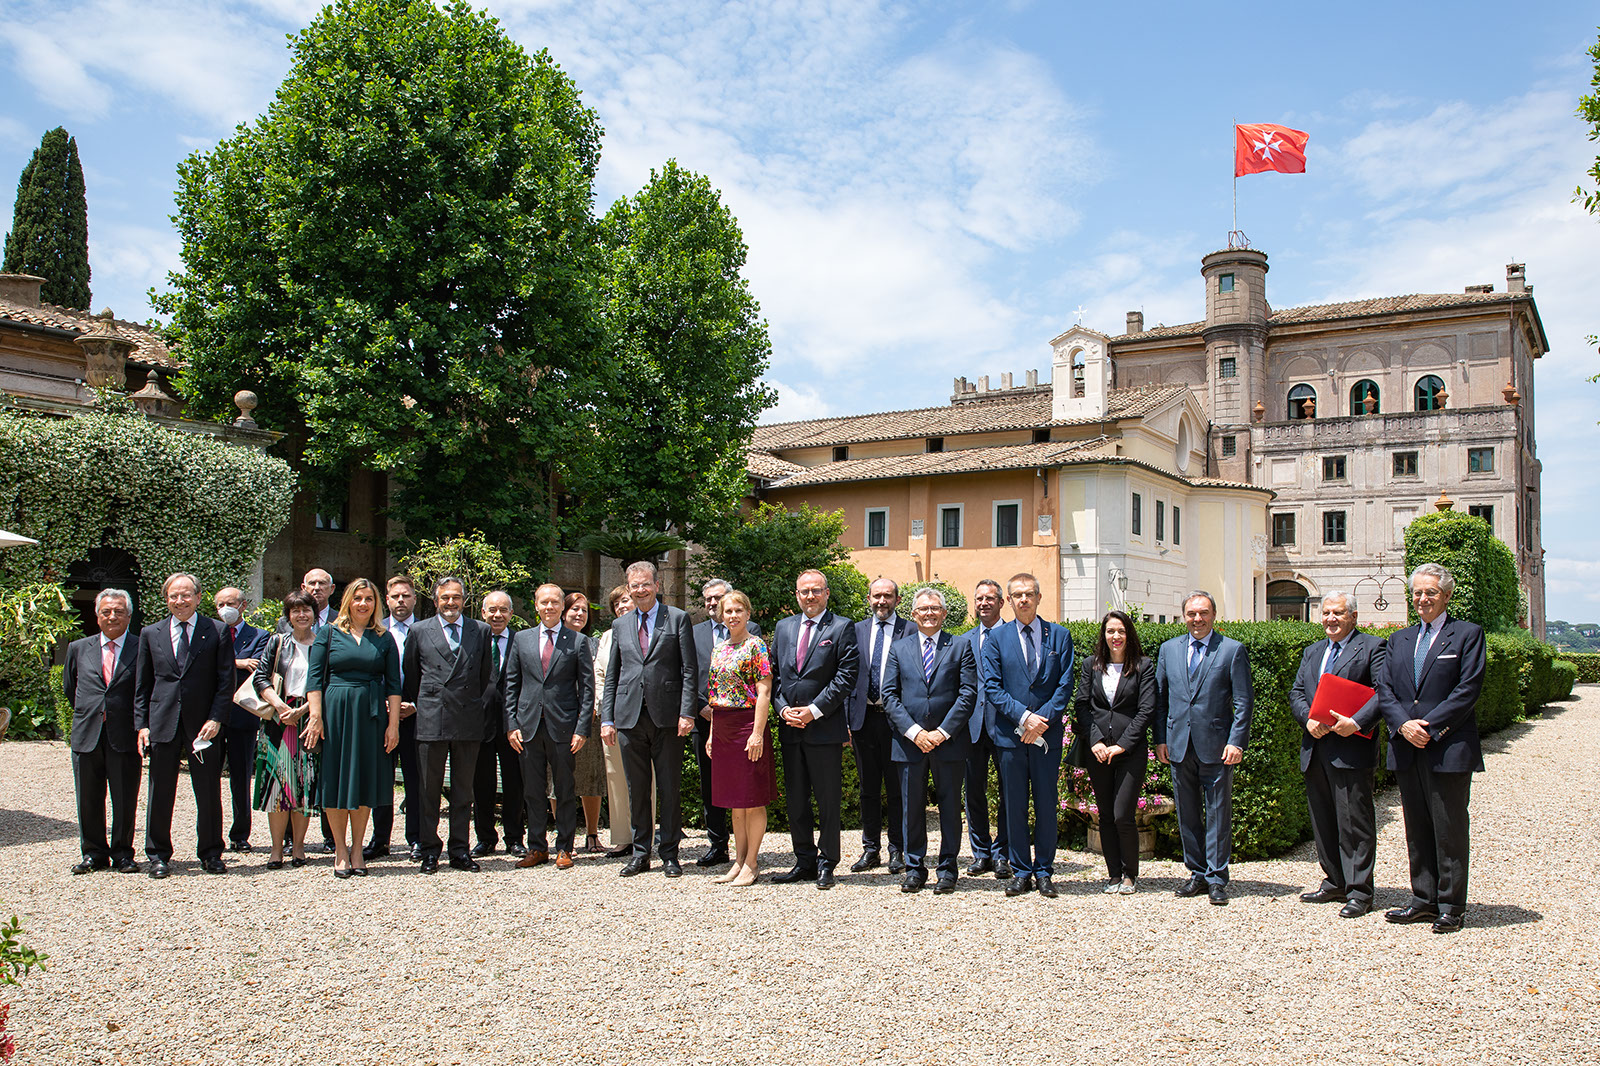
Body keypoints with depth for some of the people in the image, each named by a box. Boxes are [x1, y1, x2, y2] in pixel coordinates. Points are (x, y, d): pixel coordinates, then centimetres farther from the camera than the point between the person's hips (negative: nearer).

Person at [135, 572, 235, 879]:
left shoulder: (217, 632, 2)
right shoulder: (150, 634, 10)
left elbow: (226, 681, 0)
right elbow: (141, 685, 11)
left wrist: (215, 719, -10)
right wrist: (142, 724, 3)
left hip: (203, 724, -2)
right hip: (162, 724, 2)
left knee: (209, 794, 4)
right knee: (160, 793, 6)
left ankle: (210, 854, 16)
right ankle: (159, 855, 19)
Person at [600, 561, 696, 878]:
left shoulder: (677, 619, 3)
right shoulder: (621, 625, 14)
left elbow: (689, 670, -1)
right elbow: (611, 676, 14)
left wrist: (687, 712, -10)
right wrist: (606, 719, 6)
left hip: (667, 716, -3)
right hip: (629, 717, 3)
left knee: (669, 789, 2)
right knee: (636, 789, 8)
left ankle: (670, 854, 13)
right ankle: (640, 853, 19)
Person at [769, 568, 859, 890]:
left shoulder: (842, 627, -2)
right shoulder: (784, 627, 14)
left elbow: (846, 675, -9)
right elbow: (775, 673, 14)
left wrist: (813, 710, -13)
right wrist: (783, 707, -2)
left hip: (825, 727, -5)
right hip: (790, 728, 5)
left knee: (828, 800, 2)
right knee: (795, 799, 11)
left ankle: (826, 864, 13)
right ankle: (805, 861, 21)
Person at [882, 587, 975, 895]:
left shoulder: (961, 647, 5)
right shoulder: (899, 648, 10)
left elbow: (968, 694, -3)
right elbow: (889, 695, 3)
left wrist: (942, 731, -11)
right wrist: (913, 731, -10)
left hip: (949, 740, -1)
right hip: (909, 741, 1)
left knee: (950, 805, 5)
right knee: (912, 806, 6)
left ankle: (947, 868, 16)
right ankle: (915, 867, 18)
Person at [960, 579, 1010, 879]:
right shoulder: (964, 640, 13)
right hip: (973, 723, 3)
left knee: (1008, 791, 3)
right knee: (974, 790, 7)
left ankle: (1001, 855, 14)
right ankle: (981, 853, 18)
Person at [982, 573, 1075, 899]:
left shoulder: (1060, 636, 6)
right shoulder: (996, 638, 5)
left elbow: (1065, 685, 0)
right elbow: (991, 687, -2)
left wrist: (1043, 719, -12)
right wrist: (1023, 716, -13)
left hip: (1047, 733, 0)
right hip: (1010, 734, 0)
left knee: (1047, 804, 5)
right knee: (1015, 806, 6)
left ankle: (1044, 871, 16)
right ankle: (1021, 872, 16)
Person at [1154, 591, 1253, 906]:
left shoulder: (1233, 650, -1)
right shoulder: (1169, 649, 10)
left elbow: (1244, 701, -3)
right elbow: (1160, 698, 13)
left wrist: (1236, 741, -11)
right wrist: (1161, 739, 6)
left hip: (1216, 746, -4)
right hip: (1179, 746, 4)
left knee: (1218, 814, 1)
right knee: (1187, 814, 10)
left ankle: (1217, 879, 10)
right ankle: (1197, 873, 22)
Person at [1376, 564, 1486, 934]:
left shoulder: (1468, 634, -1)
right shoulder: (1399, 640, 15)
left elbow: (1468, 689, -10)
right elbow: (1384, 690, 9)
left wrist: (1430, 726, -15)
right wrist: (1403, 724, -9)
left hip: (1449, 749, -5)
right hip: (1407, 749, 5)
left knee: (1450, 830, 1)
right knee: (1417, 830, 11)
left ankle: (1451, 907, 9)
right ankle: (1424, 900, 20)